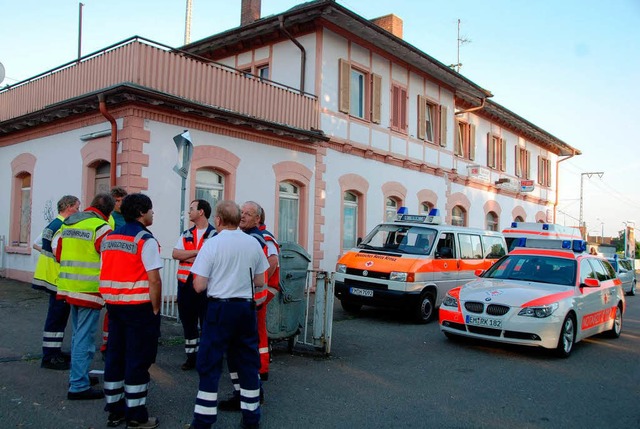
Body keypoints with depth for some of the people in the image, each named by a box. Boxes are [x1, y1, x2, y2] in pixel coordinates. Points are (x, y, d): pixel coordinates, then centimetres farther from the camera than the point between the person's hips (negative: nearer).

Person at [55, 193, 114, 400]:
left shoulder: (68, 224, 11)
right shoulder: (101, 227, -15)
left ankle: (77, 375, 31)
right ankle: (79, 386, 2)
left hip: (69, 287, 8)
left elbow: (58, 253, 17)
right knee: (85, 338, -3)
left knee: (78, 335, 21)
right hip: (89, 290, -8)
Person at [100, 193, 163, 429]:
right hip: (139, 306, -7)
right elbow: (153, 279, -19)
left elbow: (106, 273, 10)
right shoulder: (145, 240, -13)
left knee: (115, 355, 14)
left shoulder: (110, 237, 9)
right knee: (138, 359, 1)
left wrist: (112, 303, 14)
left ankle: (114, 410, 26)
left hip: (114, 304, 7)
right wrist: (155, 309, -9)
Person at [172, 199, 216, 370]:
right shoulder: (186, 234, 14)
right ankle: (191, 356, 24)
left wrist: (189, 257, -12)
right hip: (185, 283, 6)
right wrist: (198, 252, -13)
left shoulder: (215, 235, -6)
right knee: (188, 322, 12)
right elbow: (175, 254, 0)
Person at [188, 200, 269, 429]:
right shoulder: (254, 244, 2)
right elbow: (260, 282, 8)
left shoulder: (212, 244, -10)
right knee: (248, 362, 14)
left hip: (220, 308, -4)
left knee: (210, 364, 6)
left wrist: (215, 278, 9)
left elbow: (199, 286, -11)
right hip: (246, 307, 4)